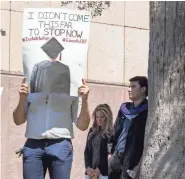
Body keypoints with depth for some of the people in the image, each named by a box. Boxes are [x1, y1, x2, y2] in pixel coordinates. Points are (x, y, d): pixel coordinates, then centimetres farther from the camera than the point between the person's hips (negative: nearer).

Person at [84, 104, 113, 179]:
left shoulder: (112, 133, -3)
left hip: (104, 172, -6)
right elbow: (87, 150, 13)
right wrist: (88, 167, -2)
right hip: (90, 171, 6)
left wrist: (99, 169, -14)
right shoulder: (92, 131, 16)